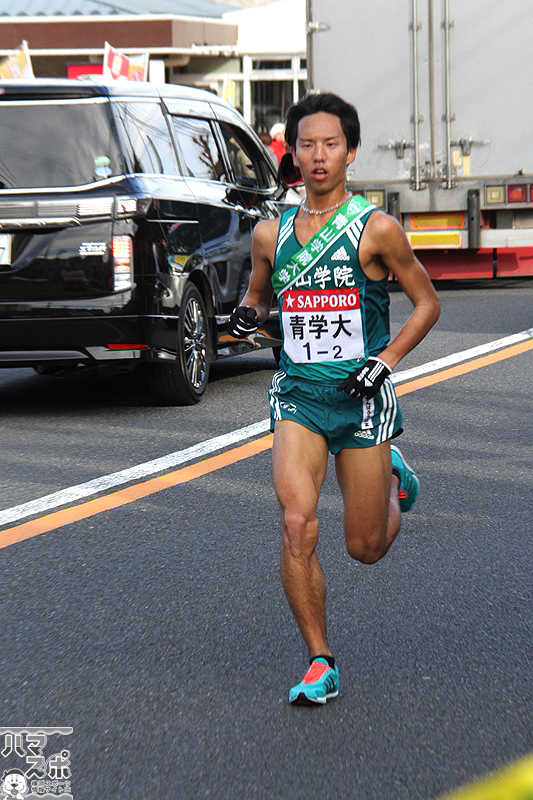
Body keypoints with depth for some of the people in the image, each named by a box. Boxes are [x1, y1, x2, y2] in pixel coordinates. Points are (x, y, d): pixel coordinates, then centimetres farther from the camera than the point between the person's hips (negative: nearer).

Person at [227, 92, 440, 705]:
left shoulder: (376, 229, -5)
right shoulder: (270, 234, 4)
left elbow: (427, 303, 3)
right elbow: (257, 295, 22)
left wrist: (386, 360, -10)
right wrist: (246, 314, -2)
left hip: (361, 396, -2)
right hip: (297, 394, 2)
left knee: (366, 548, 7)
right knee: (296, 523, -18)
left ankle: (391, 479, 42)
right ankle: (320, 664, -4)